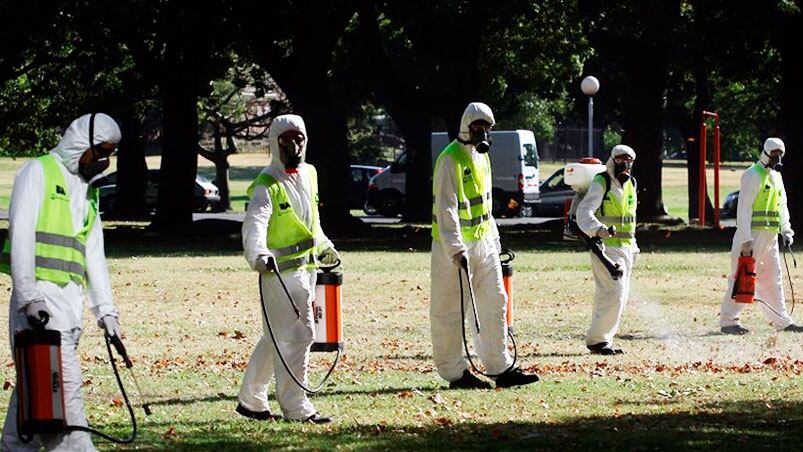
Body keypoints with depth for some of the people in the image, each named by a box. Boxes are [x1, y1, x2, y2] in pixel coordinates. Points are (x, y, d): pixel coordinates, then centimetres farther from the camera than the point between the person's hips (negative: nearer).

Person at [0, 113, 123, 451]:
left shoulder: (87, 190, 23)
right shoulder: (38, 173, -2)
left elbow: (94, 255, 24)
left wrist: (105, 309, 16)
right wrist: (28, 297, -19)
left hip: (71, 297, 8)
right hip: (39, 296, -8)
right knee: (65, 383, -14)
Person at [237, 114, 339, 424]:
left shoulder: (309, 174, 13)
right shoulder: (267, 184, -13)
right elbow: (255, 223, -29)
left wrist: (324, 247, 41)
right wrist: (258, 255, -48)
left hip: (307, 268, 8)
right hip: (280, 271, -8)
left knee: (277, 337, 16)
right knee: (297, 335, -10)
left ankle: (250, 400, 27)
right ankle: (295, 407, -4)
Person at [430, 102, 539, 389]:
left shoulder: (481, 157, 14)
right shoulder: (451, 160, -14)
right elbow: (446, 208, -20)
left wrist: (494, 239, 23)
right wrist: (455, 249, -27)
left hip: (483, 243, 9)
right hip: (455, 246, -9)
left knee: (494, 301, 10)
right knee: (449, 309, -2)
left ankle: (501, 368, 15)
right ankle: (455, 373, 3)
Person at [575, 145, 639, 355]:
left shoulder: (631, 184, 15)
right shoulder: (601, 183, -9)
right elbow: (584, 212, -18)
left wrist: (633, 247, 24)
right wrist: (599, 229, -35)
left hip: (626, 248, 8)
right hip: (606, 247, -8)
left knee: (620, 297, 8)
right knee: (614, 294, -15)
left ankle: (602, 340, 14)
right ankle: (597, 340, -8)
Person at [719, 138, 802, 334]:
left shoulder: (776, 176, 19)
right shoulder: (753, 174, -9)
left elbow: (782, 206, 25)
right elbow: (743, 209, -15)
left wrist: (786, 230, 9)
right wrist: (746, 239, -20)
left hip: (770, 236, 9)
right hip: (753, 234, -9)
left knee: (772, 279, 13)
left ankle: (782, 321, 19)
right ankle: (728, 321, -4)